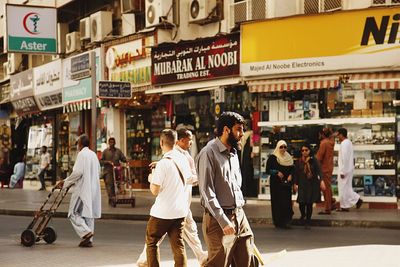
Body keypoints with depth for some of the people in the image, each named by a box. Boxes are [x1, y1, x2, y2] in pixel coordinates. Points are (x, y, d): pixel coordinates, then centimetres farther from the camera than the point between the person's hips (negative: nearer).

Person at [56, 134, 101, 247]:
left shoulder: (82, 154, -11)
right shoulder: (94, 154, 13)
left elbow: (77, 172, -19)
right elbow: (98, 172, 19)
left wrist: (65, 182, -9)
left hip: (82, 189, -8)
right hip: (93, 189, 8)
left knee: (74, 213, -3)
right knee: (88, 213, 11)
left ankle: (86, 232, -19)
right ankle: (89, 240, 11)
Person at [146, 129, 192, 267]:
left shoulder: (163, 163, -17)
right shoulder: (183, 159, 2)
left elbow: (155, 190, -16)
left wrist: (151, 179, 5)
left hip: (163, 212, -6)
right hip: (181, 210, 6)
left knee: (152, 242, 10)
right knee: (178, 245, 9)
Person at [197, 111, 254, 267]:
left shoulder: (233, 153, 15)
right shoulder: (208, 153, -13)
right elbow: (207, 192, -18)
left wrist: (239, 212, 15)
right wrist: (224, 221, -21)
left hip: (240, 216, 8)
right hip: (219, 219, -8)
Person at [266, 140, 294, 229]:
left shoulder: (289, 158, 14)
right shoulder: (272, 157, 1)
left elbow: (292, 170, 18)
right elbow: (268, 170, -3)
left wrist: (290, 175, -2)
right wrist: (277, 172, -16)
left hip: (286, 184, 3)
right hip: (276, 183, -3)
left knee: (287, 201, -7)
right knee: (277, 202, -4)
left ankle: (286, 222, -8)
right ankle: (278, 222, 2)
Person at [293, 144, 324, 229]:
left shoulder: (314, 160, -1)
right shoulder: (299, 162, 4)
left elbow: (319, 170, -10)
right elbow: (296, 173, 10)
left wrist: (321, 180, -22)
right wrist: (295, 184, 8)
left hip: (312, 185, -1)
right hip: (302, 185, 1)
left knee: (309, 203, -1)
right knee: (301, 202, -9)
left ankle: (307, 222, 13)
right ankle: (303, 215, 26)